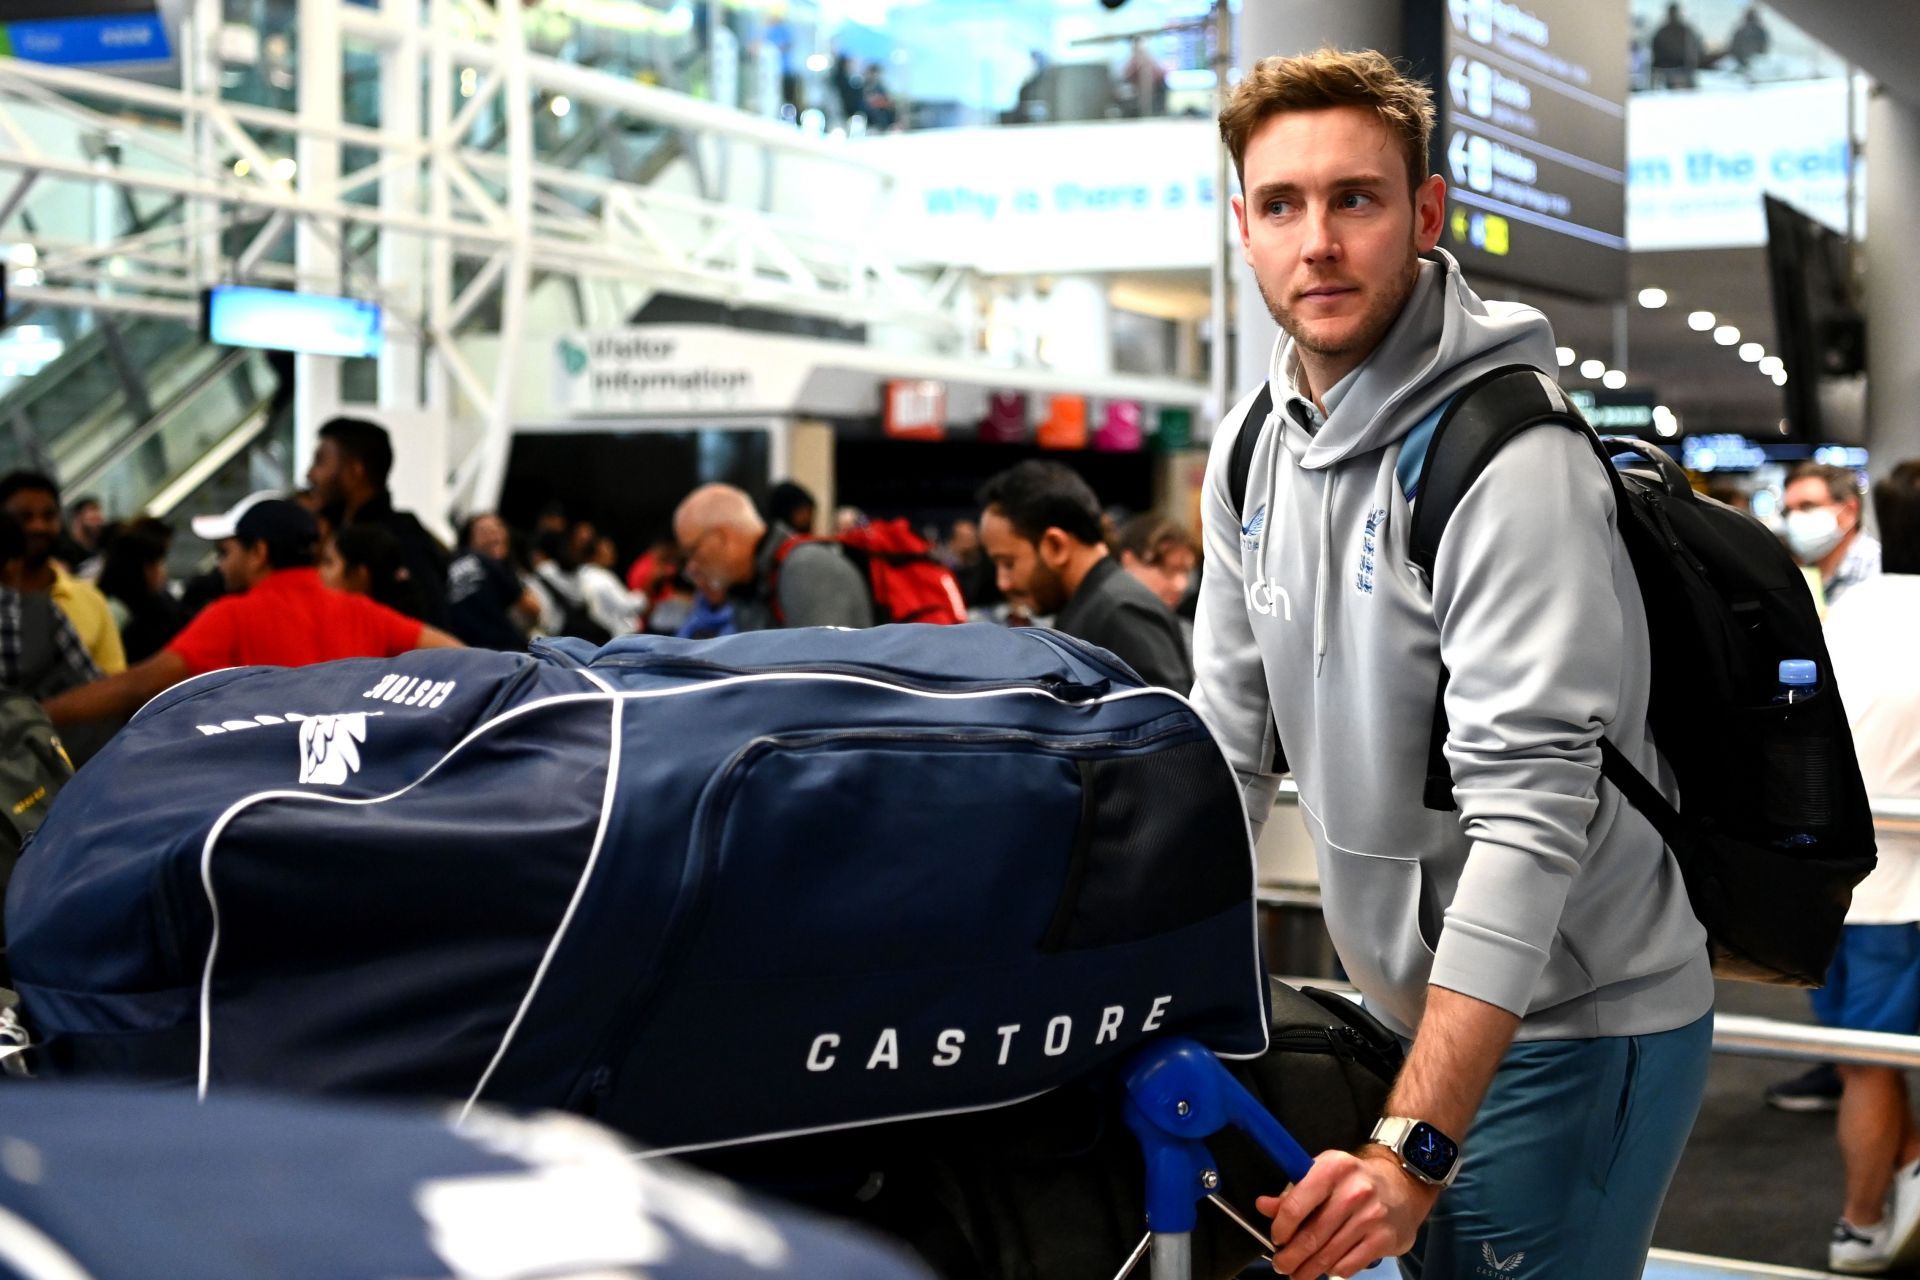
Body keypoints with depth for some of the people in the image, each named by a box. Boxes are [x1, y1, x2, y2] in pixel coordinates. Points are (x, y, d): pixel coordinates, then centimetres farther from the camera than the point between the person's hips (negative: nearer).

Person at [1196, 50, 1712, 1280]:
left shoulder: (1514, 460, -21)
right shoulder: (1252, 449, 4)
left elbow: (1528, 818, -27)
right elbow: (1229, 739, 11)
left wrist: (1409, 1150, -32)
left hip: (1573, 1019, -7)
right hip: (1422, 1008, 7)